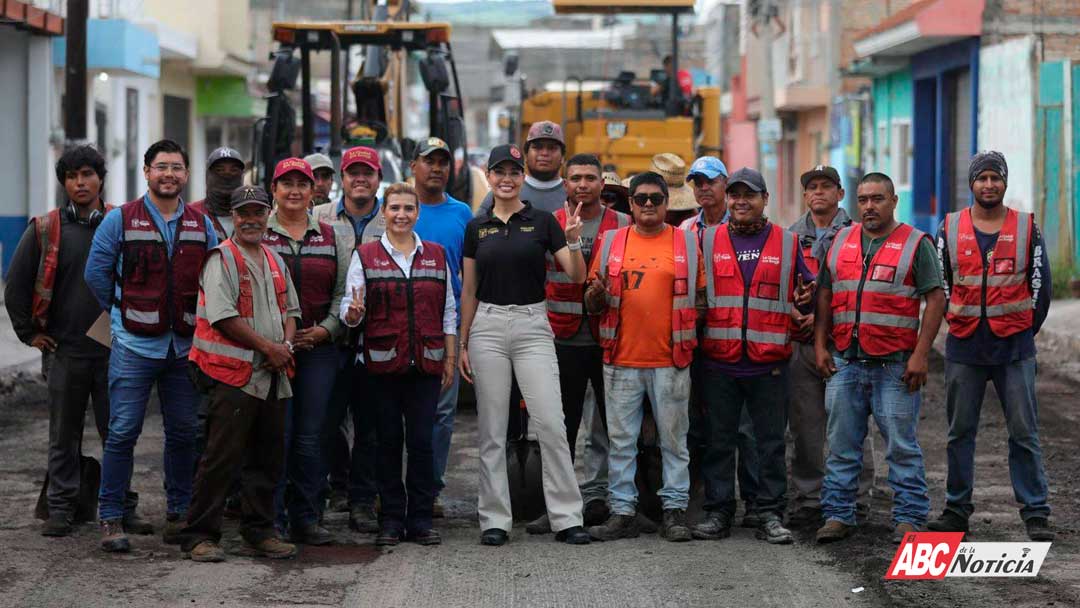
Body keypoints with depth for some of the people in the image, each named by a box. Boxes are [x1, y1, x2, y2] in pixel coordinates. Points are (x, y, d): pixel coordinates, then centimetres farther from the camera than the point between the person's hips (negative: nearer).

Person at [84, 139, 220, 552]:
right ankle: (110, 518, 2)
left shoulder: (202, 225, 8)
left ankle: (179, 513, 20)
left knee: (183, 432, 8)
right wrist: (124, 313, 7)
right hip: (134, 346, -3)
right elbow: (96, 274, 3)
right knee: (122, 432, -5)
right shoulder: (120, 221, -1)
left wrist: (196, 317, 7)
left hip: (186, 345, 3)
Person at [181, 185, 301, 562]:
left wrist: (287, 344, 0)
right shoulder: (222, 259, -5)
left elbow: (290, 309, 22)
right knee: (222, 457, -8)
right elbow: (222, 315, -14)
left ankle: (260, 532, 19)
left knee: (268, 459, 10)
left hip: (273, 376, 7)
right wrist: (268, 347, -12)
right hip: (233, 374, -7)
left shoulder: (276, 262, 19)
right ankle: (199, 535, -3)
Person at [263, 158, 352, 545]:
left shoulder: (332, 237, 13)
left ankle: (306, 519, 10)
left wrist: (326, 329, -4)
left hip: (319, 345, 3)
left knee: (310, 435, 3)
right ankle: (272, 520, 1)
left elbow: (344, 292, 12)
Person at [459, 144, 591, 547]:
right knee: (492, 430, 3)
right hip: (487, 327, 2)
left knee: (551, 425, -7)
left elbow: (577, 277, -2)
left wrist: (574, 240, -20)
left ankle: (566, 518, -1)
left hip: (533, 326, -2)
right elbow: (468, 291, 11)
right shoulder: (477, 227, 8)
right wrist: (462, 343, 7)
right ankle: (495, 520, 9)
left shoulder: (542, 222, 2)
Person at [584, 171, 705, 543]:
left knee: (674, 439, 3)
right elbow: (593, 305, 12)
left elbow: (702, 297, 9)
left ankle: (675, 510, 8)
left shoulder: (687, 244, 6)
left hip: (671, 360, -1)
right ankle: (623, 512, 8)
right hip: (622, 359, 1)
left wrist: (689, 333, -7)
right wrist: (597, 294, -10)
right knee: (621, 440, 3)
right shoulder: (611, 243, 9)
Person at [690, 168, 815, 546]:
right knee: (719, 441, 6)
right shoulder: (708, 241, 8)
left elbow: (804, 292, 12)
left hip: (769, 364, 0)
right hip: (718, 362, 0)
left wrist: (804, 299, -11)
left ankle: (770, 516, 9)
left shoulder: (787, 243, 8)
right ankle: (718, 514, 13)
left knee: (771, 442, 3)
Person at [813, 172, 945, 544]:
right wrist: (820, 345, 6)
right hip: (844, 362, 4)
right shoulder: (840, 242, 12)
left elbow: (936, 299, -5)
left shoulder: (915, 244, -1)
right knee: (841, 444, 7)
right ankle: (838, 514, 13)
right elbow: (824, 296, 16)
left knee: (902, 446, -1)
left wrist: (921, 353, -12)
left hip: (895, 364, -4)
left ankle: (909, 519, 5)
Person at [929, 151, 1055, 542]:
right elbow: (940, 284, 9)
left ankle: (1036, 514, 3)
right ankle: (956, 509, 16)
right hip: (963, 350, 1)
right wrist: (957, 324, 5)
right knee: (960, 433, 7)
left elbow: (1040, 285, 6)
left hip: (1014, 350, -1)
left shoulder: (1027, 228, 3)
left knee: (1024, 434, -1)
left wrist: (1024, 330, 4)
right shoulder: (950, 229, 5)